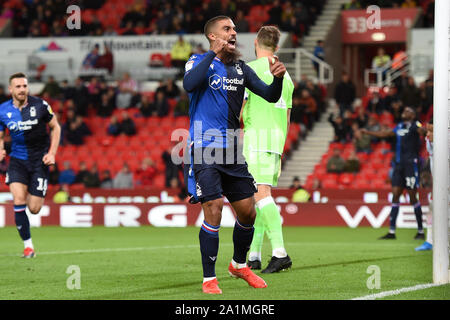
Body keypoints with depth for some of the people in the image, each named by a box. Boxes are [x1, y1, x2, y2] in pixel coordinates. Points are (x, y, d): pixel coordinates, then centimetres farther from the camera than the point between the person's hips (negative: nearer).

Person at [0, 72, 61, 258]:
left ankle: (34, 196, 37)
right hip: (17, 160, 1)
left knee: (34, 209, -3)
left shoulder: (40, 105, -9)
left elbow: (55, 127, 4)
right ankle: (28, 245, -6)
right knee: (19, 201, -18)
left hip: (39, 160, -1)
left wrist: (52, 153, -5)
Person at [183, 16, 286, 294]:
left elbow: (270, 96, 8)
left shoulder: (241, 69, 12)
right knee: (214, 209, -14)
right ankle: (209, 279, -5)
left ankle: (239, 265, 32)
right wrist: (214, 54, -22)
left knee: (248, 211, 7)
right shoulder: (199, 62, -3)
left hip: (231, 151, 6)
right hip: (204, 149, -6)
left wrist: (278, 78, -12)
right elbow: (189, 84, -25)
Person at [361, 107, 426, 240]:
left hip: (411, 164, -7)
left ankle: (420, 231, 4)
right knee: (395, 195, 3)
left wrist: (422, 130, -51)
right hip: (398, 164, 7)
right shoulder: (399, 127, 18)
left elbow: (421, 131, -26)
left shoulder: (414, 125, -3)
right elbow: (385, 134, 34)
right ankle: (391, 231, 4)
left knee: (413, 197, -5)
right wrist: (368, 132, 43)